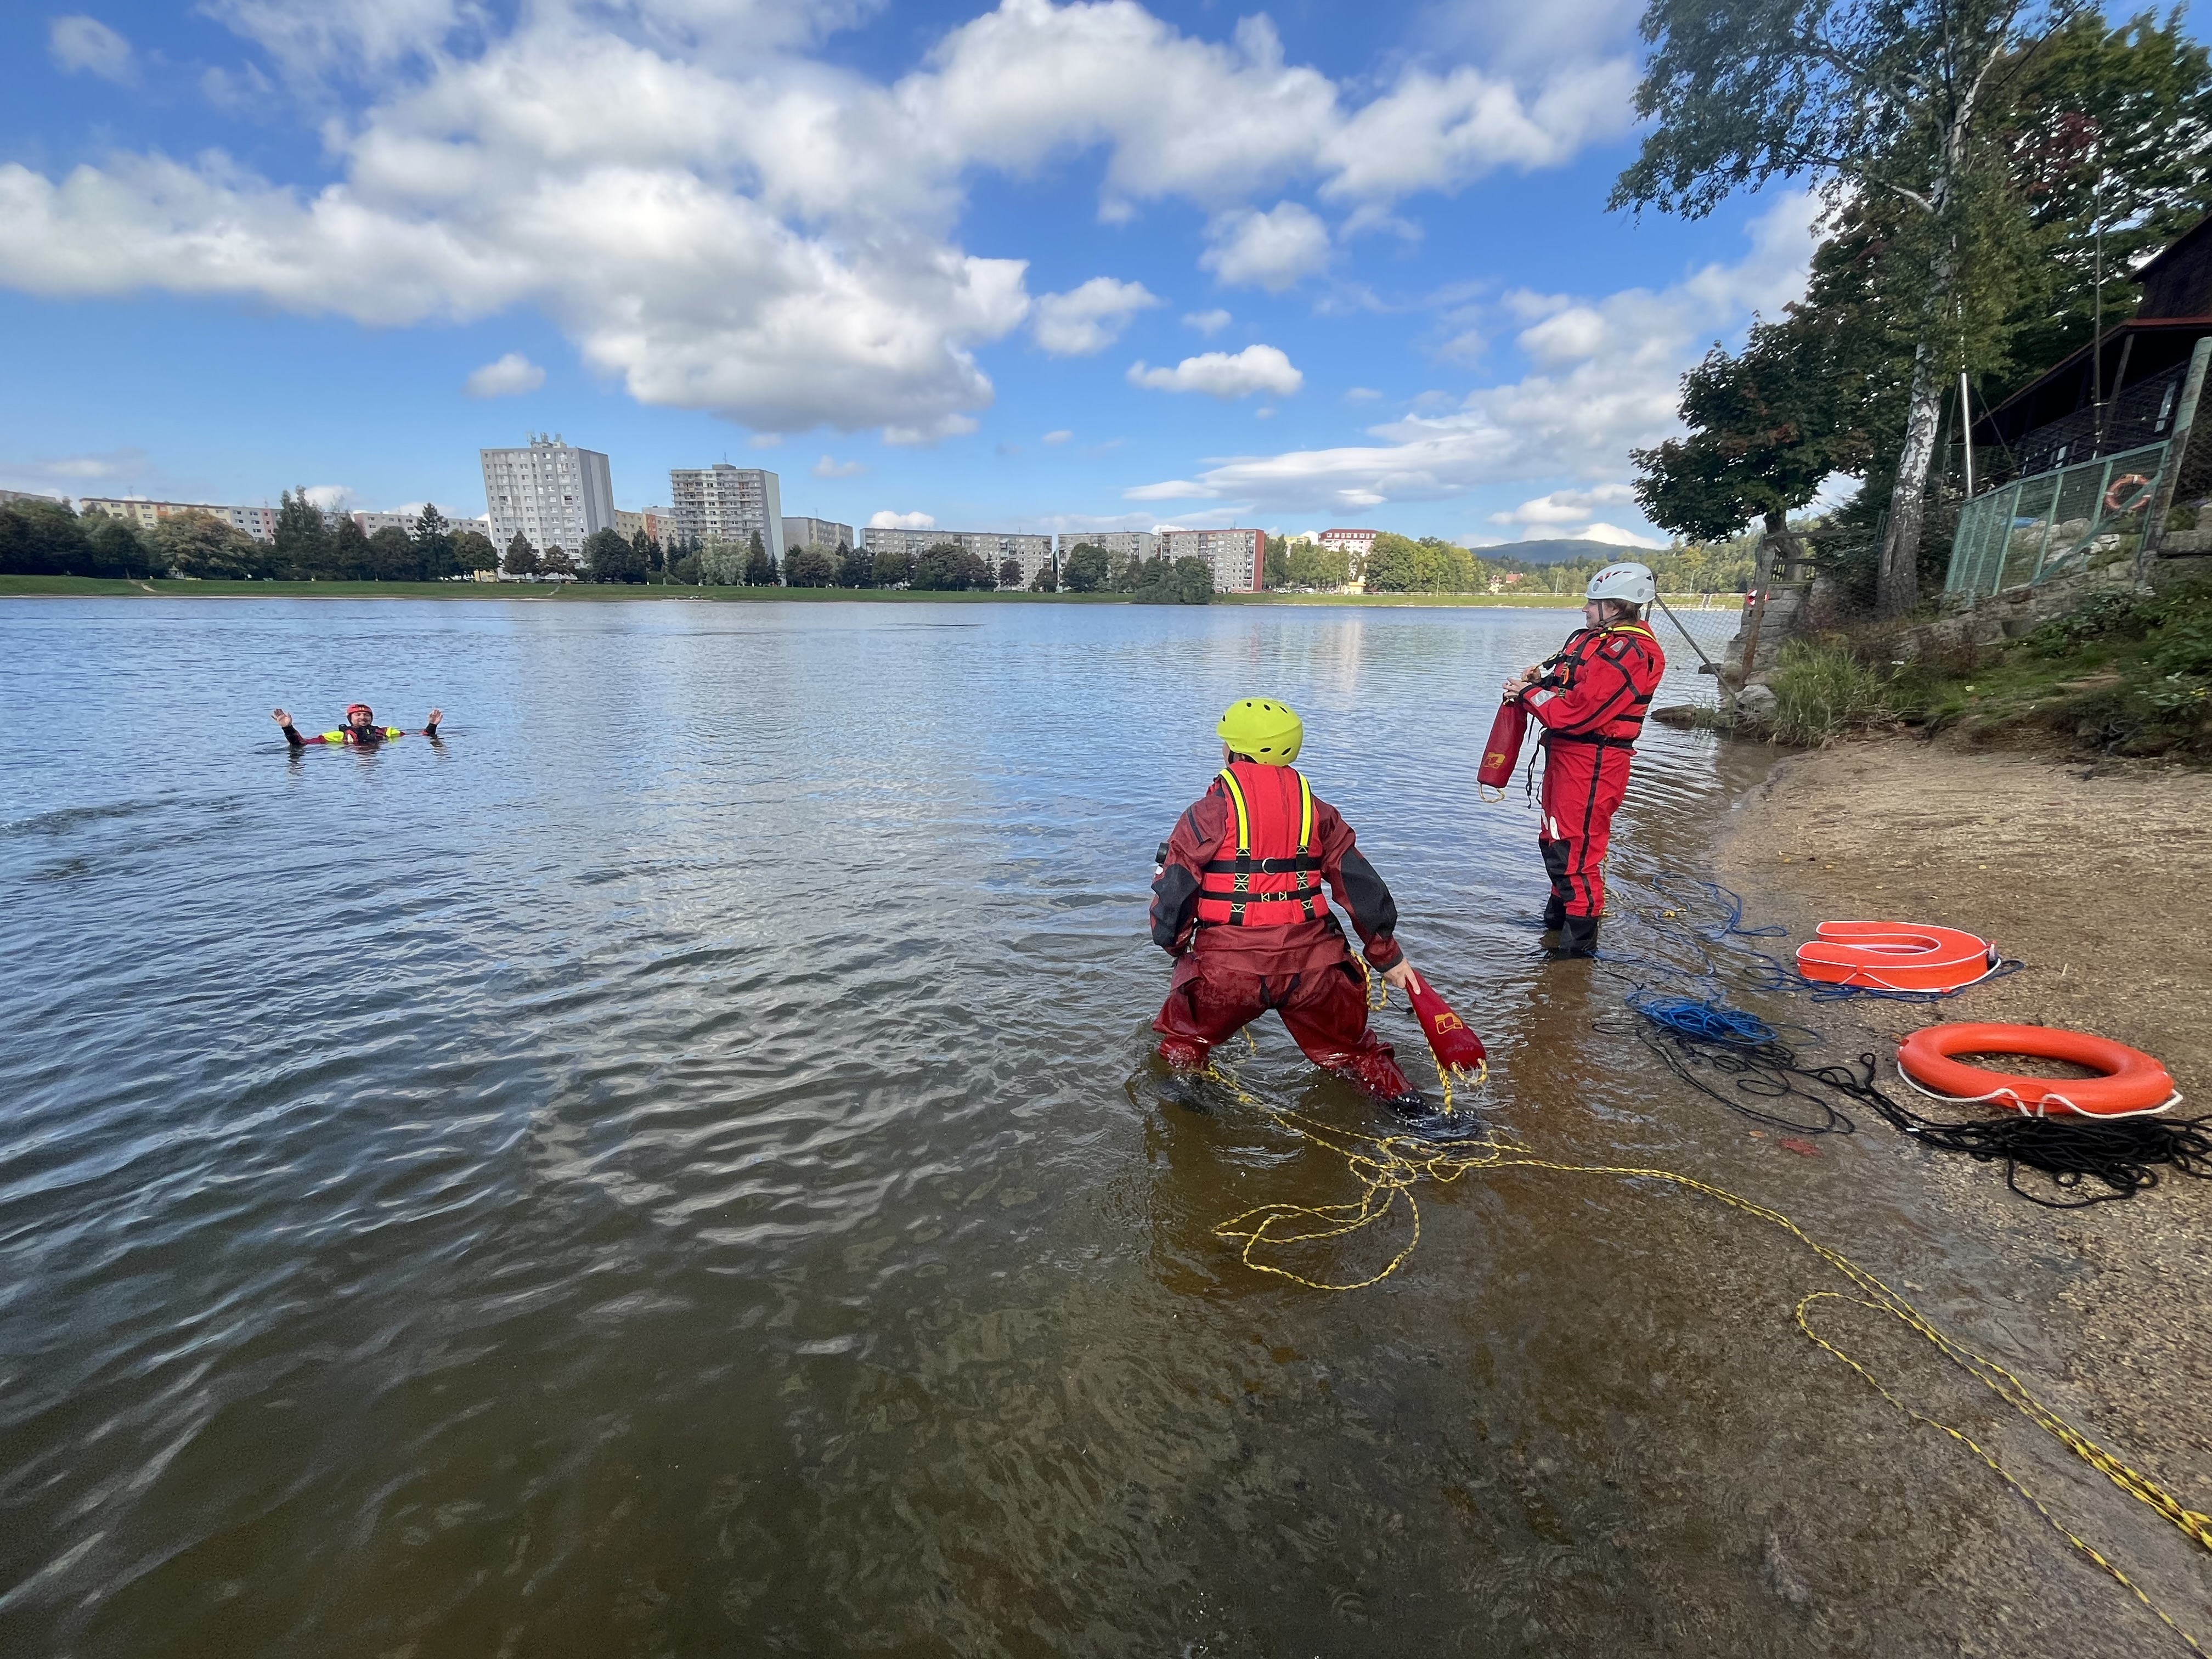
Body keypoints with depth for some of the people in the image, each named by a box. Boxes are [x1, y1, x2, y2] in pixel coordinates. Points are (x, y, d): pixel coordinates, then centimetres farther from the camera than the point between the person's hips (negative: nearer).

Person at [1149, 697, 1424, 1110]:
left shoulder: (1211, 812, -4)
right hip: (1312, 963, 3)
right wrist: (1388, 956, 18)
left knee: (1185, 1037, 26)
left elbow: (1173, 887, -4)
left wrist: (1176, 946, 14)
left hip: (1226, 965, -3)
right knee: (1349, 1048, 25)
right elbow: (1359, 883, 9)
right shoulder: (1316, 810, 7)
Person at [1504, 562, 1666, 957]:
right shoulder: (1597, 639, 14)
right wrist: (1541, 679, 0)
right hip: (1567, 753, 11)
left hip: (1591, 762, -11)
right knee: (1555, 840, 23)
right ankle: (1558, 916, 42)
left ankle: (1579, 945, 3)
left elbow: (1580, 712, -24)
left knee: (1575, 851, -7)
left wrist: (1528, 693, -13)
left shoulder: (1628, 652, -18)